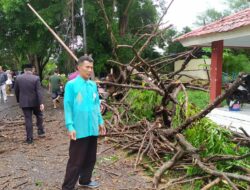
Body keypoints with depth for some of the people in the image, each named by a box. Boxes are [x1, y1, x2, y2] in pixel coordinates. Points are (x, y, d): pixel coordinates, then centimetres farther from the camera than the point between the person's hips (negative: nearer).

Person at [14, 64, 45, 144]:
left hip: (24, 102, 2)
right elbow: (39, 91, -15)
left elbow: (16, 91, 7)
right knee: (39, 116, 20)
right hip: (35, 102, -1)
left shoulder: (18, 78, -1)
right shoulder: (36, 78, -9)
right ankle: (40, 131, 20)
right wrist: (41, 103, -17)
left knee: (28, 119, 5)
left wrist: (18, 100, 20)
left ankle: (29, 138, 7)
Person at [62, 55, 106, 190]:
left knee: (90, 158, 18)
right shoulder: (71, 85, -10)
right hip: (79, 130, -6)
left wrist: (100, 121, 13)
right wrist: (70, 127, -16)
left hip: (92, 129, 6)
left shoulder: (93, 85, 7)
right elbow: (68, 107, -11)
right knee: (76, 160, 2)